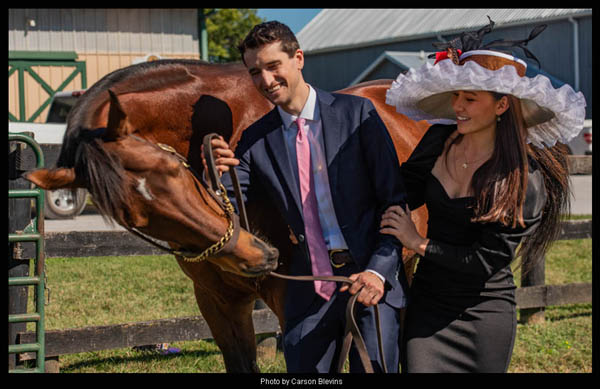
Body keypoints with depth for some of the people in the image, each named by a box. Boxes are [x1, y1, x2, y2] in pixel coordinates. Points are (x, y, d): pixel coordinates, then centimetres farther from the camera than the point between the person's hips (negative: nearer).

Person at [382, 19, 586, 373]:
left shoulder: (525, 178, -14)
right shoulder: (439, 141, -2)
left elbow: (485, 261, -16)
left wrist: (419, 243, -12)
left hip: (484, 313, -3)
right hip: (428, 301, 3)